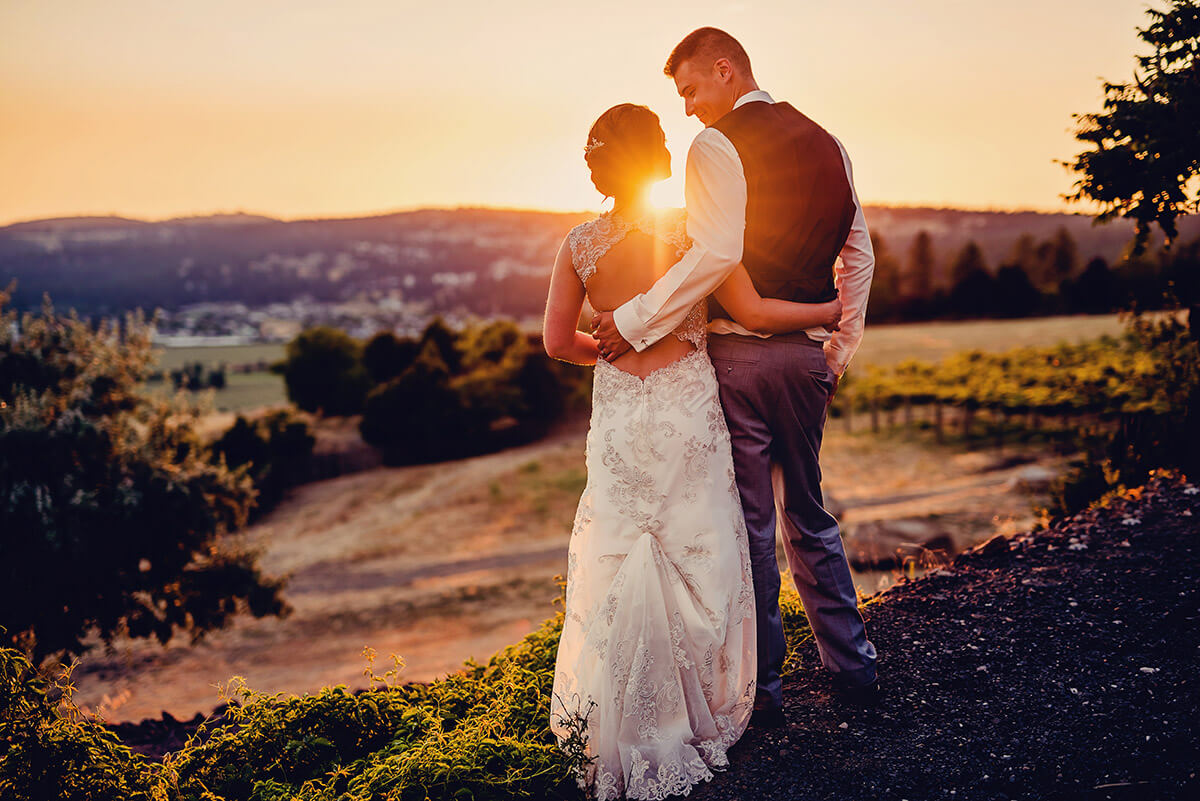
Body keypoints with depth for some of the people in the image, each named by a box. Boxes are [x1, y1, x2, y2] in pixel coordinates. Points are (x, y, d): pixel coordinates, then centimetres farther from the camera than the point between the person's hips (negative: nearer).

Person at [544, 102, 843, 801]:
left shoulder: (579, 246, -2)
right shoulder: (695, 233, -9)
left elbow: (558, 343, 2)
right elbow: (752, 312, -5)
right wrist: (830, 311, 8)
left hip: (618, 415, 2)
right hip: (687, 409, -2)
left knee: (620, 561, 10)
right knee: (695, 558, 9)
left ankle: (622, 731, 16)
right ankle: (700, 717, 18)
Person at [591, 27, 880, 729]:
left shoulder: (717, 146, -10)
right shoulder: (826, 144, 12)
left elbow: (717, 254, -24)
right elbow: (859, 257, 14)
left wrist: (634, 321, -20)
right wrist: (838, 352, 20)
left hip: (739, 355, -6)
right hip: (807, 354, 7)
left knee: (751, 525, 3)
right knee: (809, 514, 20)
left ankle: (763, 686, 13)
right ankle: (854, 668, 26)